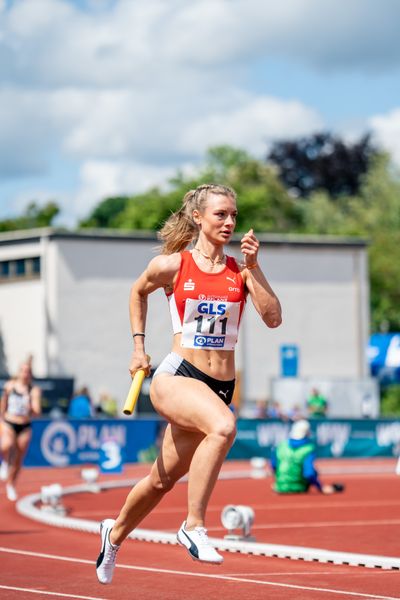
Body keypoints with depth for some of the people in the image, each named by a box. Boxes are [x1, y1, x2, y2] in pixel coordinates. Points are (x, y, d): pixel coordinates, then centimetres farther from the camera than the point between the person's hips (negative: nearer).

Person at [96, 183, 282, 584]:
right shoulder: (172, 265, -1)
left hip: (219, 386, 4)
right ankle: (193, 526, -26)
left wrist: (252, 267, -12)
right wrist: (138, 346, 15)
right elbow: (138, 293, 19)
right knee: (223, 426, -36)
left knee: (163, 480, 15)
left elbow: (273, 318, -8)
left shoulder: (240, 271, 4)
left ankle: (115, 533, 42)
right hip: (175, 377, -4)